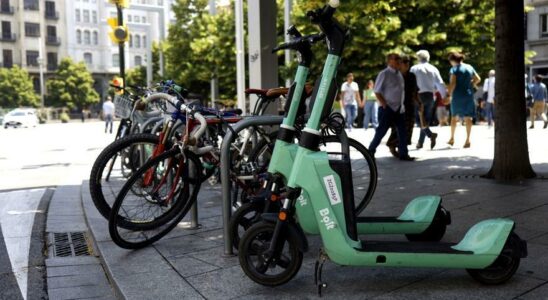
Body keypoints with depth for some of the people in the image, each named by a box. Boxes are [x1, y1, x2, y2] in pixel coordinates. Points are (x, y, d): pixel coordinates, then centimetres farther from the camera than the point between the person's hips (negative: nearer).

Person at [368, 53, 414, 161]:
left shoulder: (399, 74, 13)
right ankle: (371, 150, 15)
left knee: (402, 131, 3)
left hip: (399, 108, 7)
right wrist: (384, 104, -17)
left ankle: (403, 154, 9)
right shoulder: (384, 74, -9)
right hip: (387, 108, -7)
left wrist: (402, 104, 12)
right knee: (381, 131, -1)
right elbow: (377, 91, -11)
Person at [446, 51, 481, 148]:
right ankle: (467, 140, -3)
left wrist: (449, 94, -9)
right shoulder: (469, 67, 8)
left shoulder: (454, 69, -8)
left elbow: (452, 83, -16)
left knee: (454, 117, 13)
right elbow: (478, 79, 15)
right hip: (469, 96, 4)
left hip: (458, 96, -4)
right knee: (468, 118, 2)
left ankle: (452, 138, 19)